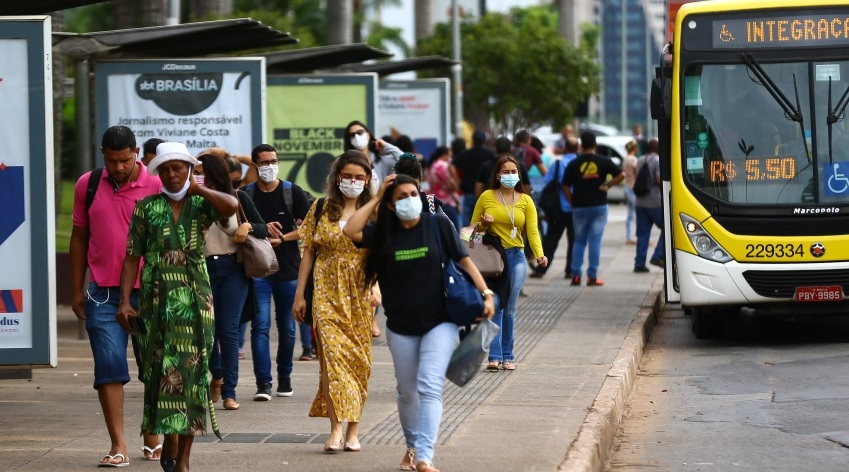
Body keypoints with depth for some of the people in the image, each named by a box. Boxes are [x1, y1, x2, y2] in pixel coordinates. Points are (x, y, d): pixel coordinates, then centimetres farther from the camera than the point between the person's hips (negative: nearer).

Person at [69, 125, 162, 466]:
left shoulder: (156, 187, -2)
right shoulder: (88, 185, 5)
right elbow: (79, 237, 13)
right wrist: (77, 290, 11)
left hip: (148, 291, -1)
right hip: (103, 292, 1)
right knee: (109, 367, -6)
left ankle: (152, 438, 22)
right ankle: (118, 446, -5)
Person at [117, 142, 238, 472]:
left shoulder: (201, 205, 5)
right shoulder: (147, 208, 6)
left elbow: (232, 205, -18)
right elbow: (133, 257, 3)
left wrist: (197, 189, -6)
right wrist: (125, 300, -6)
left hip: (194, 298, 0)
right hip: (157, 298, 0)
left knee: (192, 370, -1)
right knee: (162, 369, -3)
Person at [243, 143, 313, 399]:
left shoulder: (293, 192, 3)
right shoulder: (245, 194, 3)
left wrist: (282, 238, -12)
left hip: (288, 270, 1)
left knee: (287, 327, 8)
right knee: (260, 325, -10)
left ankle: (285, 376, 24)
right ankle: (263, 383, -12)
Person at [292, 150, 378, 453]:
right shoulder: (321, 209, 6)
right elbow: (308, 252, 9)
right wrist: (300, 294, 6)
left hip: (359, 295, 0)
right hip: (327, 293, 0)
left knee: (358, 359, 4)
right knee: (332, 354, -12)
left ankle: (353, 431, 12)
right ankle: (336, 429, -17)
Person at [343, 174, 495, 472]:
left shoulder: (437, 225, -3)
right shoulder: (383, 233, 1)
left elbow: (463, 259, -2)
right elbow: (350, 231, -14)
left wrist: (485, 293, -11)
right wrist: (375, 199, -8)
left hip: (439, 322, -3)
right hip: (401, 326, 3)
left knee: (429, 387, -15)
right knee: (406, 391, 14)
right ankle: (412, 447, 34)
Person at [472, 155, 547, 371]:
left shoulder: (525, 201, 7)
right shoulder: (486, 197, 4)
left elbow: (532, 231, -2)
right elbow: (473, 228, 12)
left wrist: (539, 254, -18)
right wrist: (484, 224, -11)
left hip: (516, 257, 1)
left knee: (509, 310, 3)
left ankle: (507, 356, 9)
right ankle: (495, 356, -13)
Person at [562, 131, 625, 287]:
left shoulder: (574, 164, 0)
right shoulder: (603, 161, -1)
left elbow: (566, 186, -1)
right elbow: (621, 175, -8)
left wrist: (572, 202, 6)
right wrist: (607, 185, 0)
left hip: (579, 207, 1)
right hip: (599, 206, -1)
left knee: (579, 241, 11)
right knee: (595, 241, 1)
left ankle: (575, 275, 5)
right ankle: (592, 276, -2)